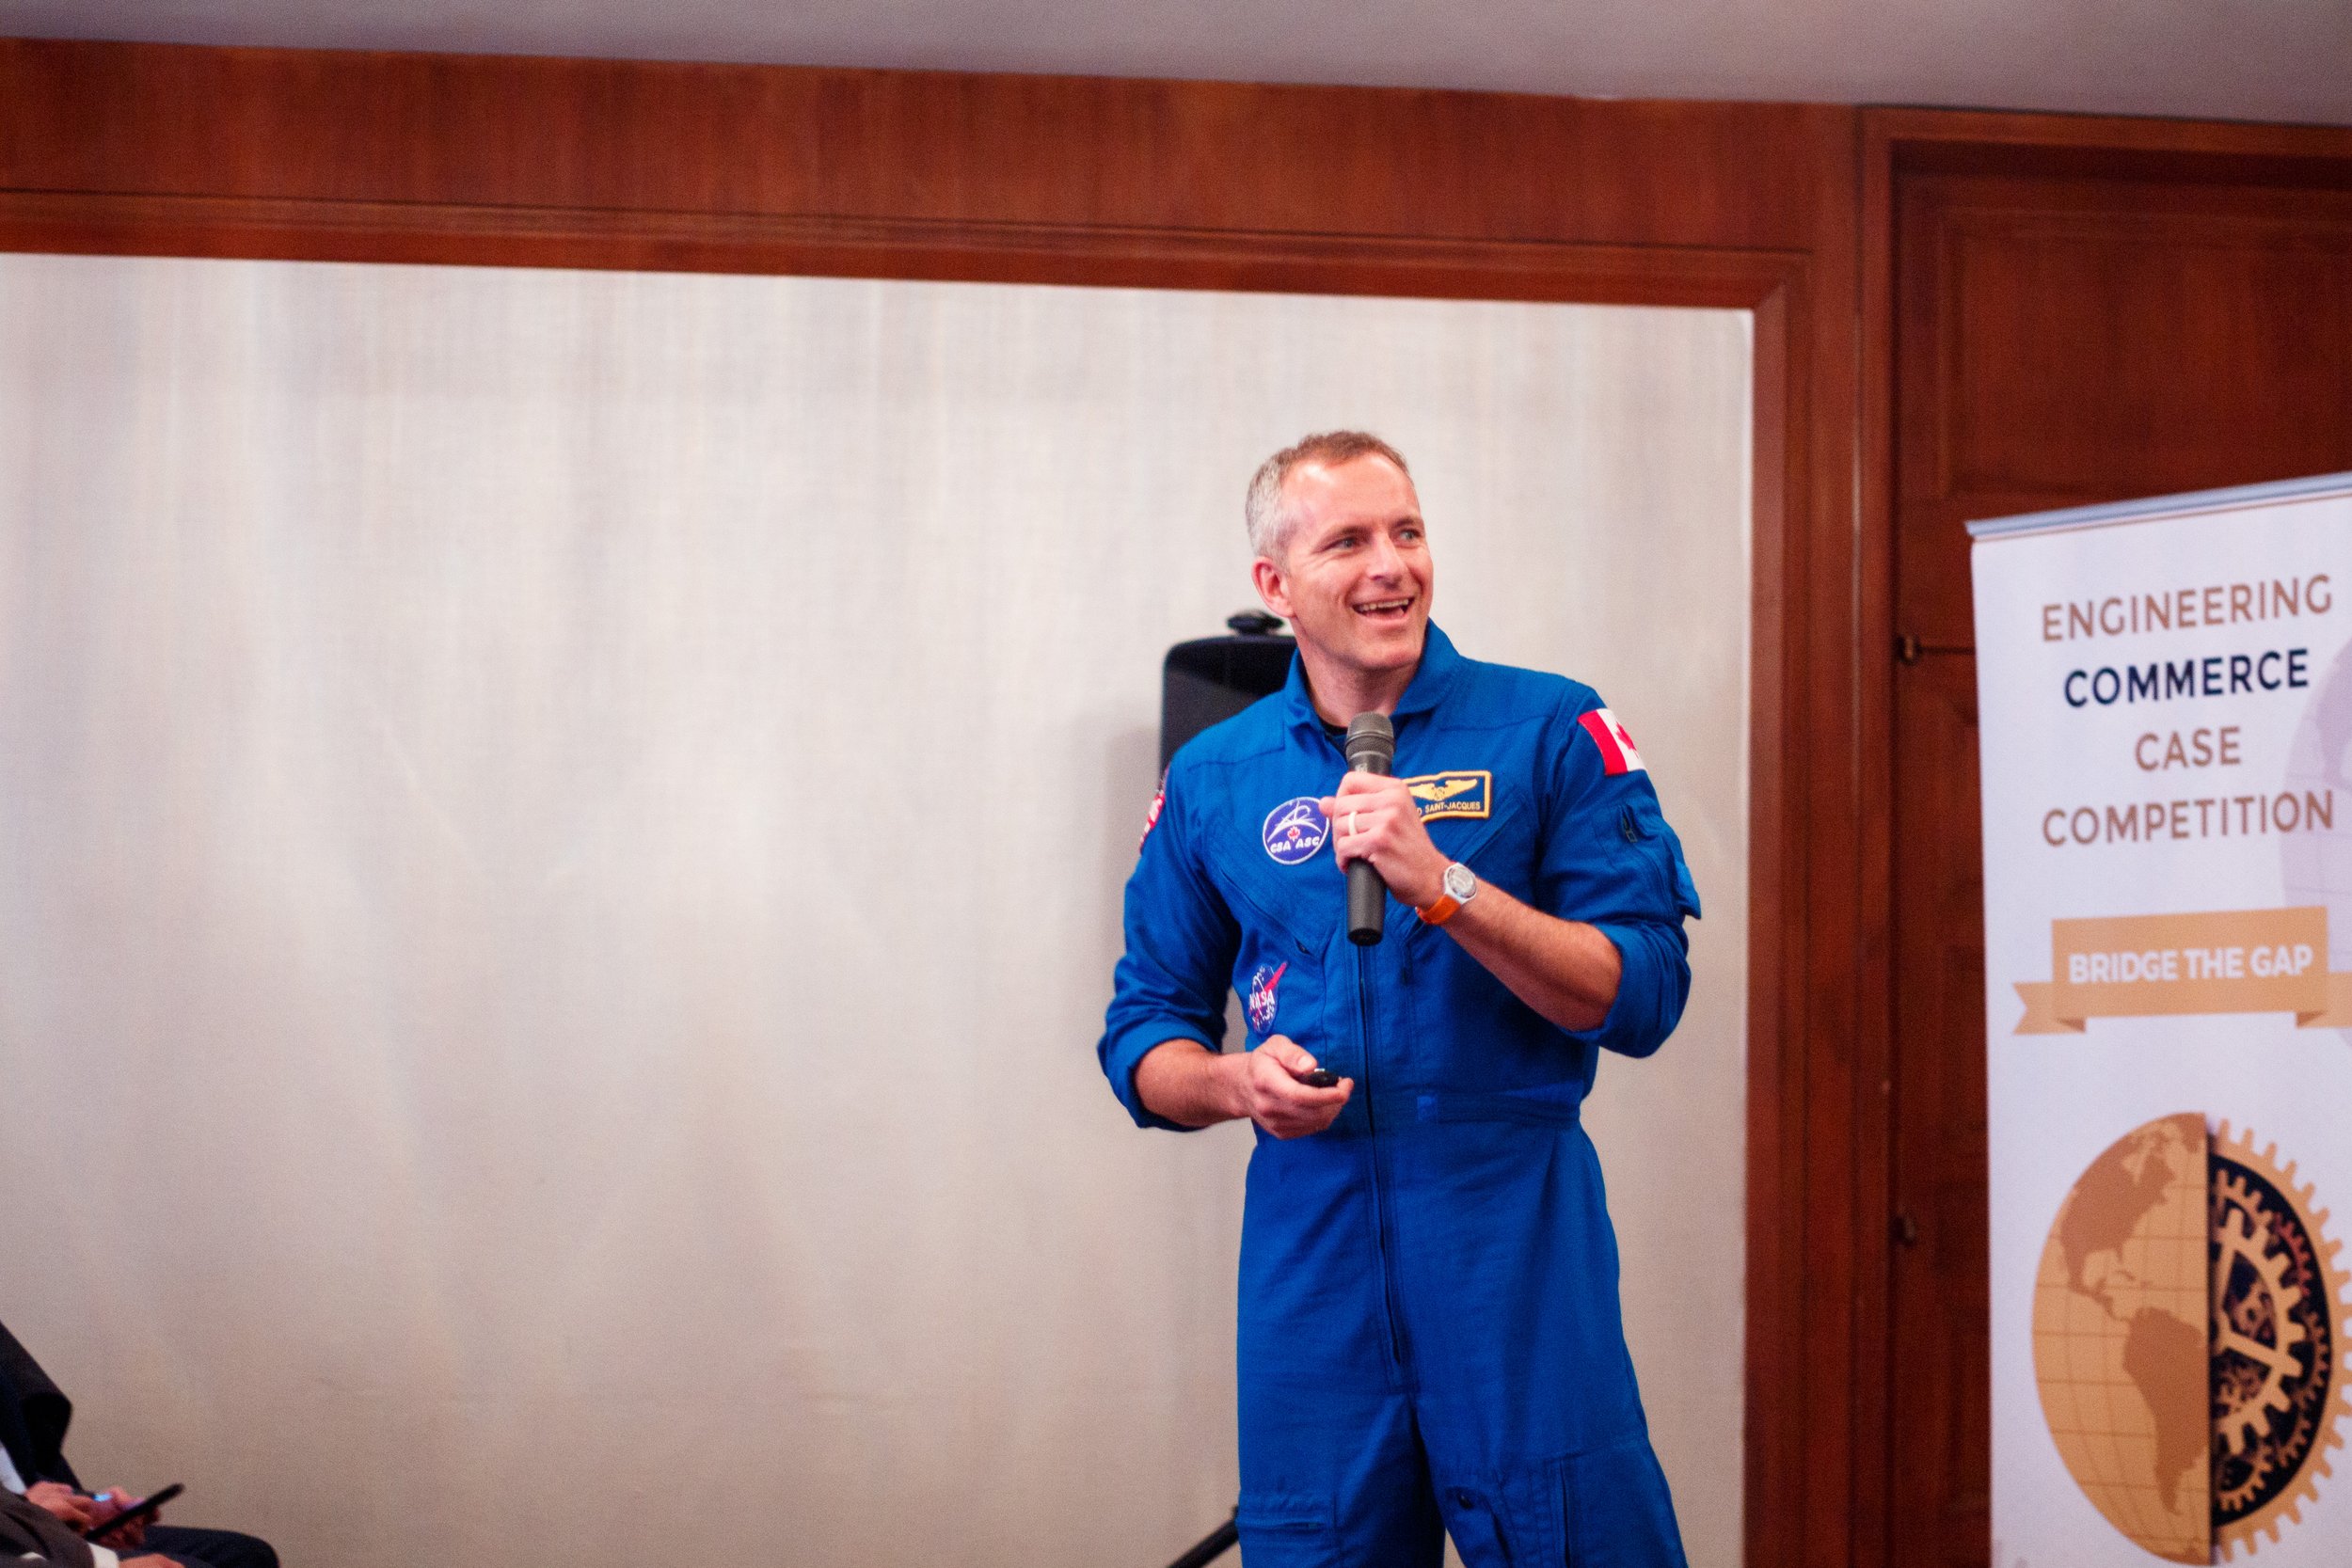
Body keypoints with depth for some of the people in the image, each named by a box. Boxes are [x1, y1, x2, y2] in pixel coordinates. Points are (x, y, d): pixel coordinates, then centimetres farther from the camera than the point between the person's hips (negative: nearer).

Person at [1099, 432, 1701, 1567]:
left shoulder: (1551, 731, 0)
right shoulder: (1213, 781, 9)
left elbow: (1642, 996, -7)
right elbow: (1143, 1034, 15)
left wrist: (1441, 884, -18)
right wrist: (1238, 1083, -7)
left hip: (1515, 1227, -2)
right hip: (1310, 1243, 3)